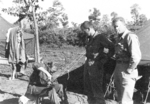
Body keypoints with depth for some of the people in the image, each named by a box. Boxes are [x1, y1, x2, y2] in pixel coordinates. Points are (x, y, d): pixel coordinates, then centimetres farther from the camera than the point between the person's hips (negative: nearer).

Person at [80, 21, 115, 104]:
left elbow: (111, 49, -21)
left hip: (96, 66, -9)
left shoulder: (101, 37, -16)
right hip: (88, 64, 9)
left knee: (97, 90, -1)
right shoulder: (89, 38, 9)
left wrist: (102, 61, -17)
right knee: (88, 88, 19)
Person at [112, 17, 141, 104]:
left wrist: (129, 70, -17)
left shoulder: (130, 37, -17)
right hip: (118, 67, 9)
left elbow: (136, 57, -24)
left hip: (126, 71, -9)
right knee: (120, 94, 21)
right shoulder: (119, 37, 13)